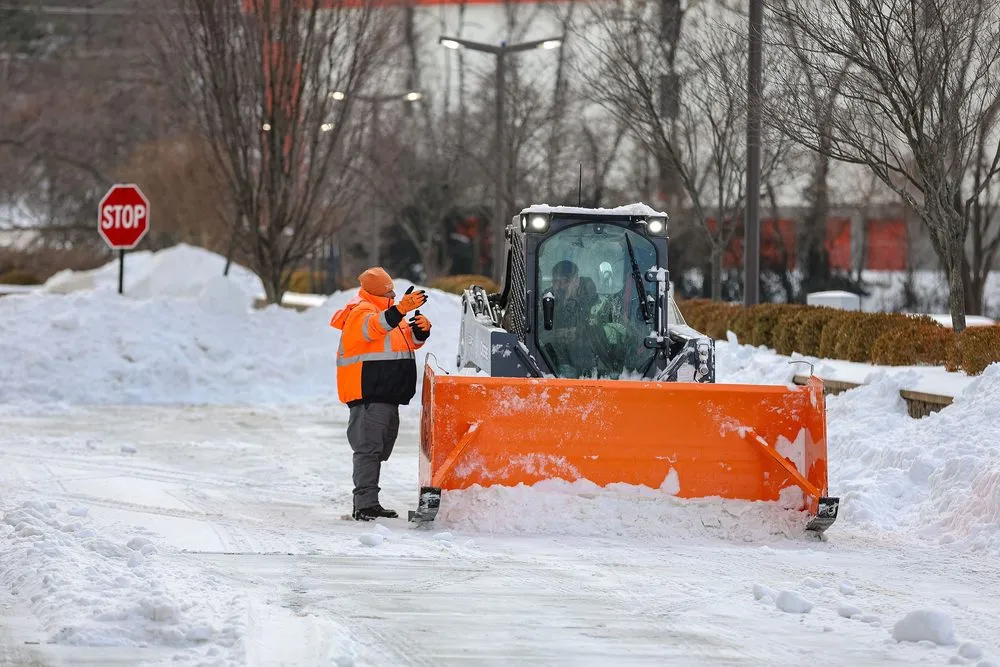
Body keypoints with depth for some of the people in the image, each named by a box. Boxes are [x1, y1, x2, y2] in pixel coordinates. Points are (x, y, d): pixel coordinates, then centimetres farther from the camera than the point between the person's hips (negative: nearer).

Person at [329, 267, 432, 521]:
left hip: (386, 395, 10)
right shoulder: (361, 312, -10)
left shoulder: (388, 312, 21)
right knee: (369, 447, -14)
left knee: (379, 449, 15)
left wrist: (420, 329, -3)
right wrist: (400, 310, -50)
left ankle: (368, 504, 22)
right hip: (368, 395, -10)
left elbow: (410, 341, 20)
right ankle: (365, 505, -18)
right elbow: (374, 326, -33)